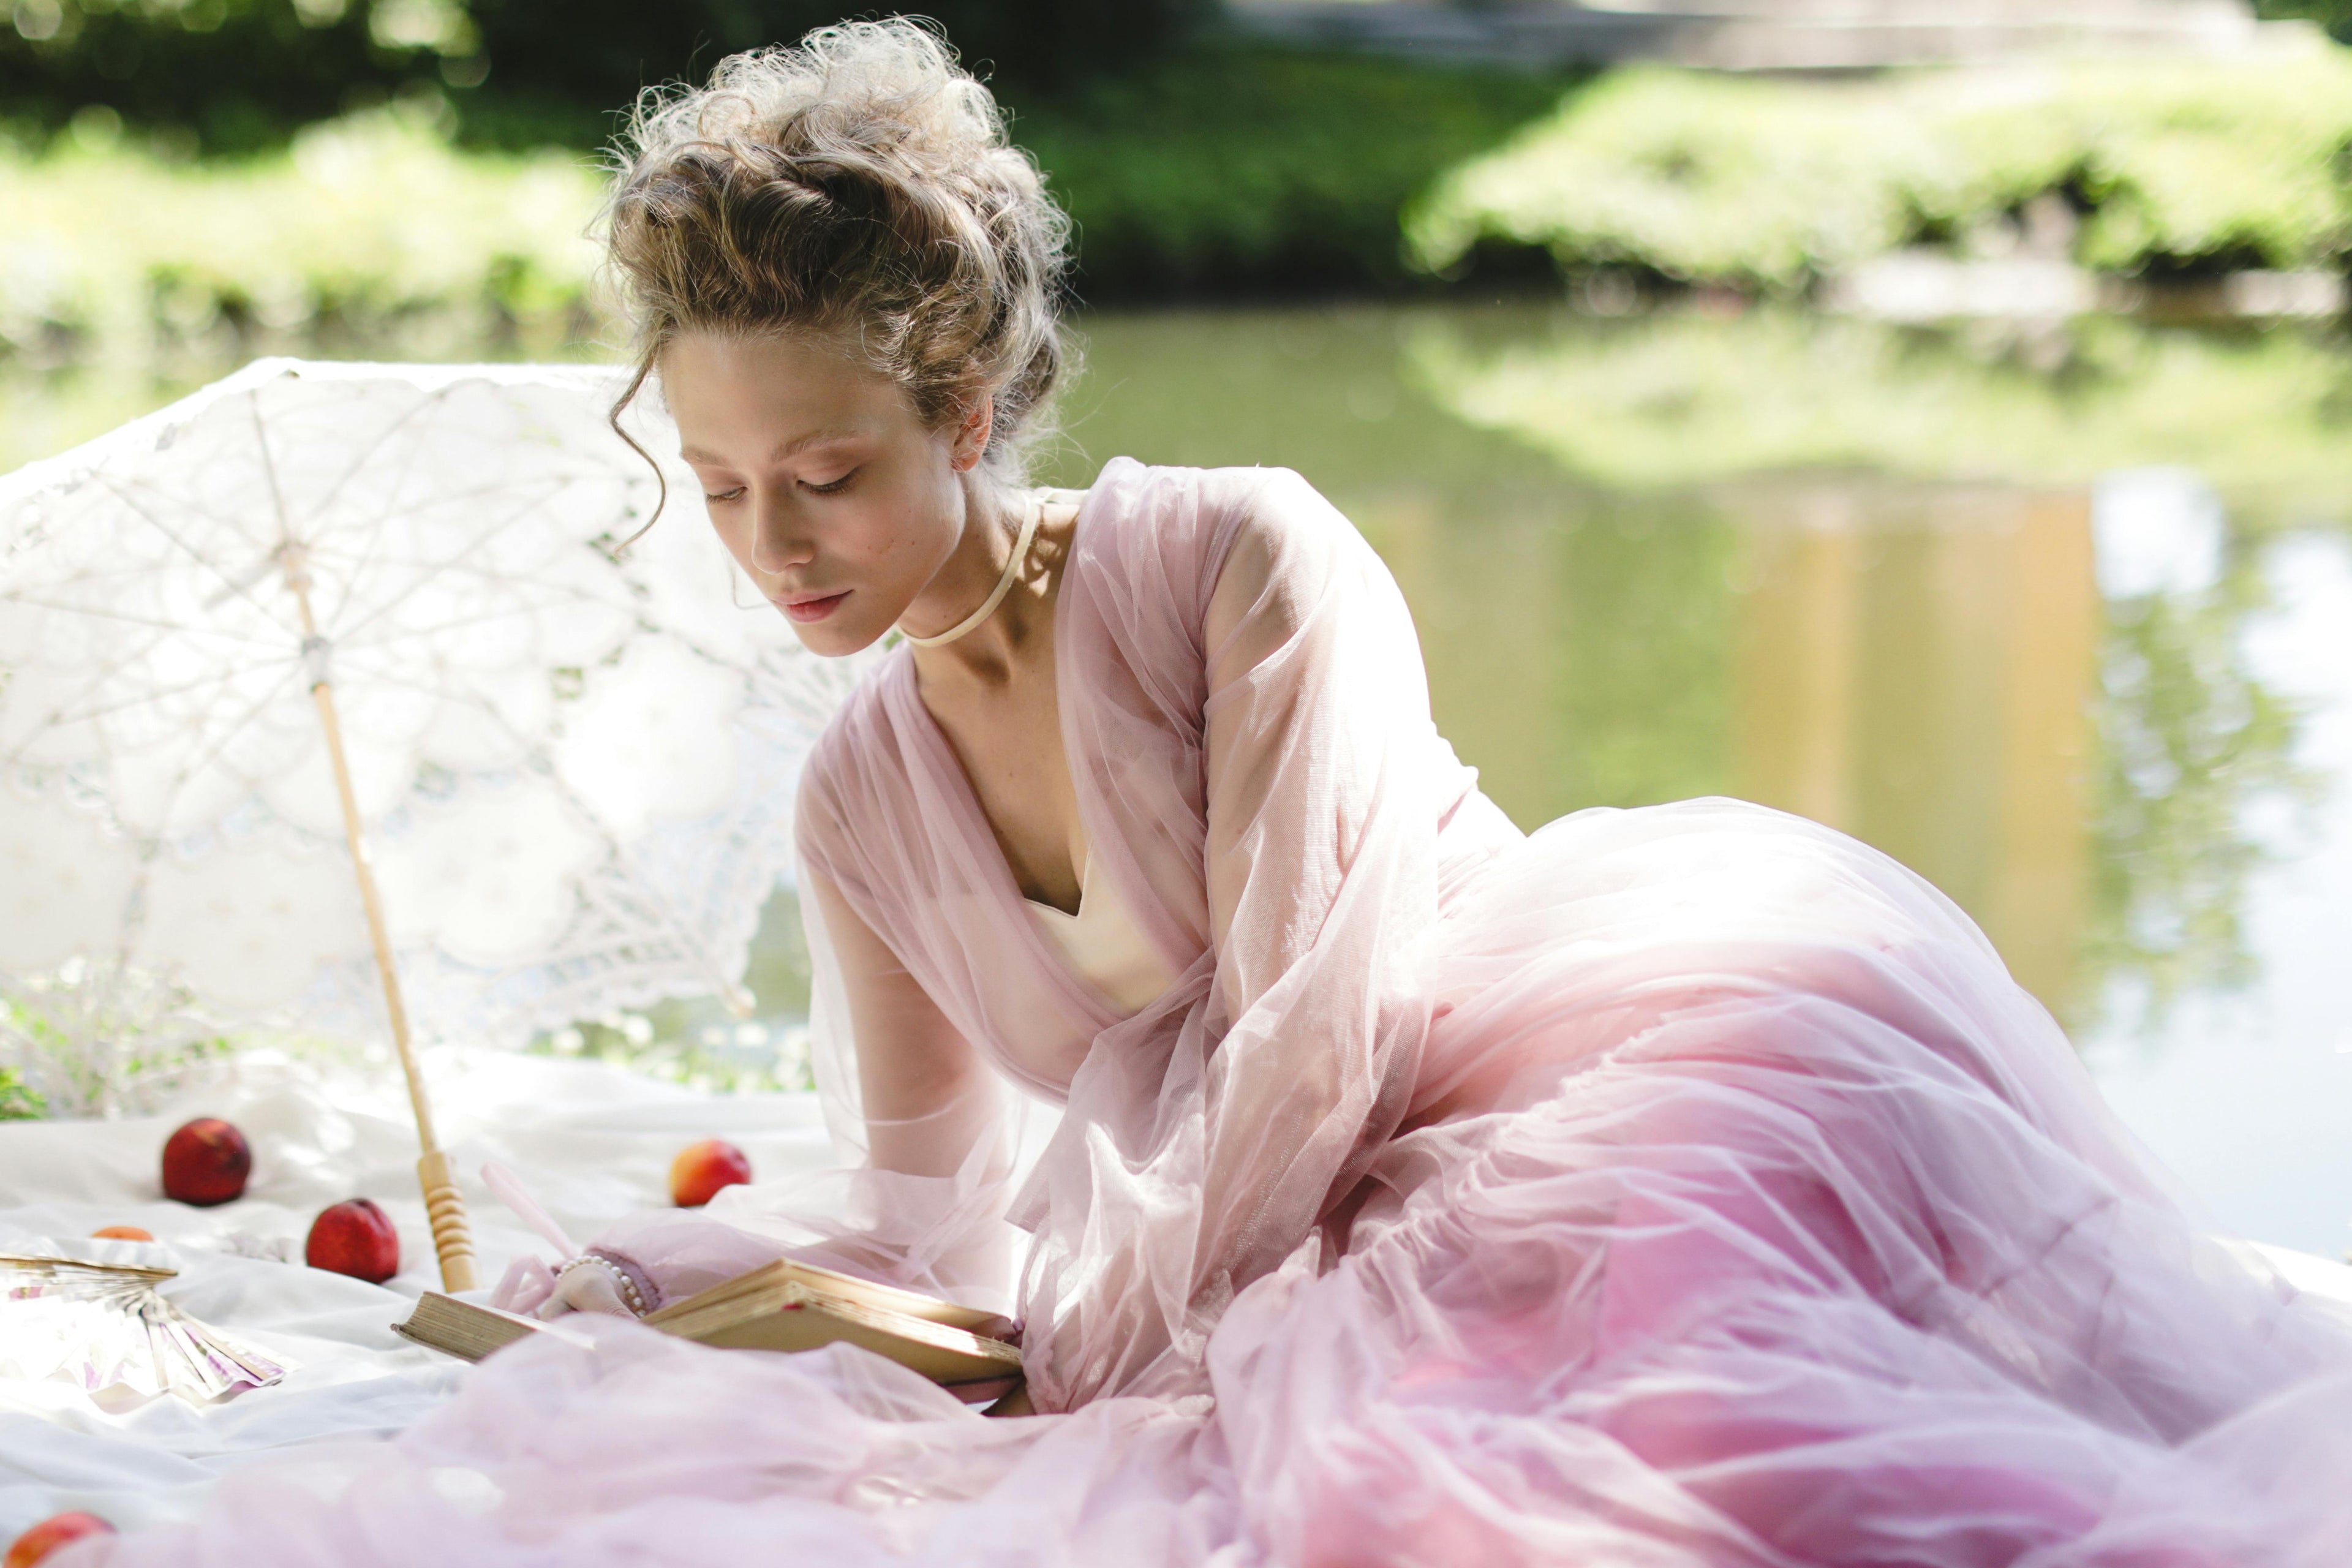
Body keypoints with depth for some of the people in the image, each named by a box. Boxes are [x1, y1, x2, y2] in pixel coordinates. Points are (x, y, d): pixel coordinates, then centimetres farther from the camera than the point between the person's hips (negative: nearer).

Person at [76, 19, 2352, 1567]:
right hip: (1364, 1257, 4)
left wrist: (1104, 1370, -11)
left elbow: (1322, 1015, -13)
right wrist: (643, 1275, 1)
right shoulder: (858, 804, 11)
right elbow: (923, 1202, 17)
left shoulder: (1248, 561, -8)